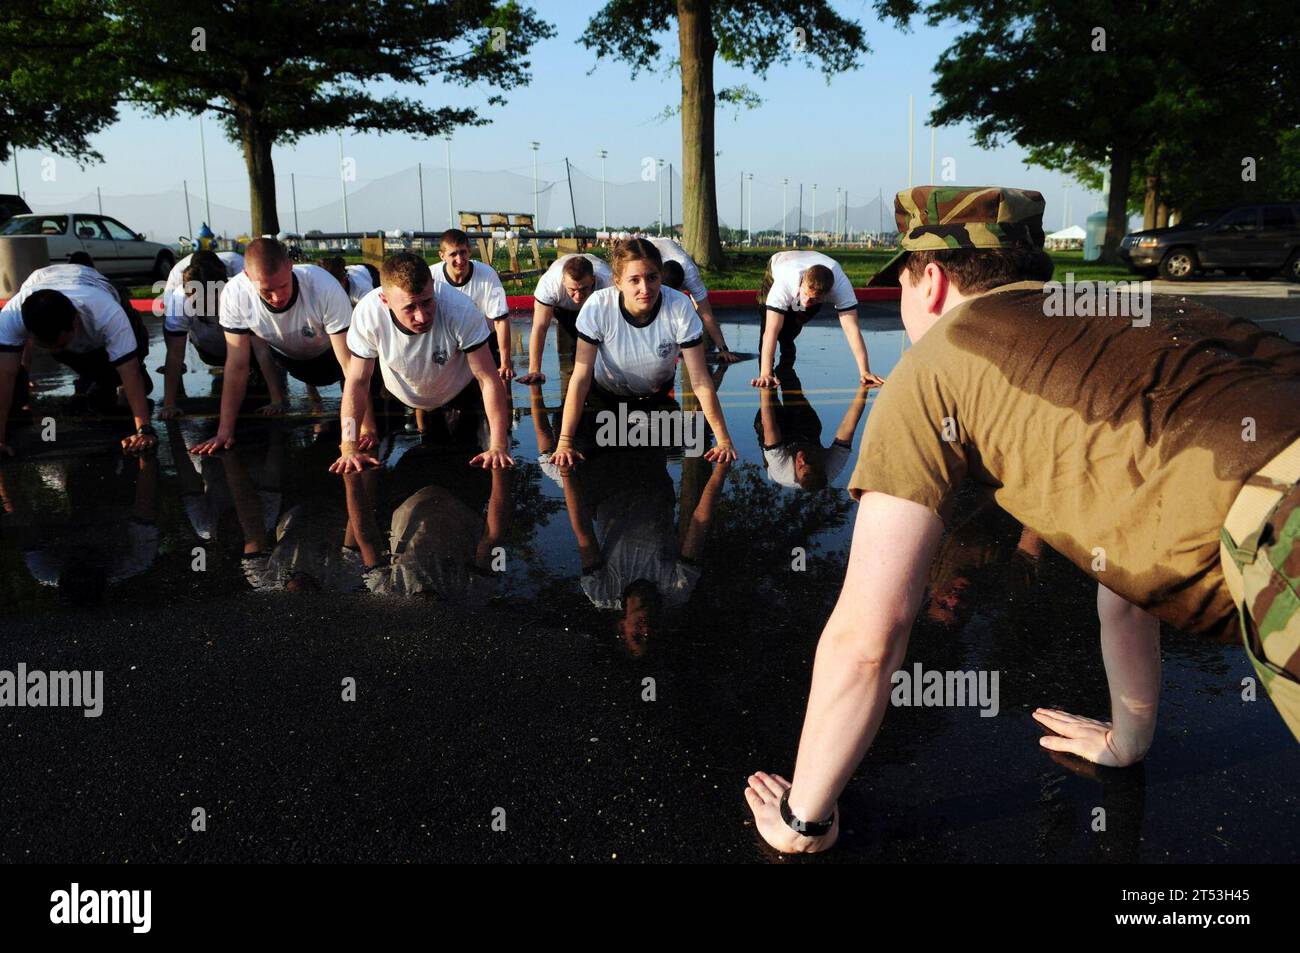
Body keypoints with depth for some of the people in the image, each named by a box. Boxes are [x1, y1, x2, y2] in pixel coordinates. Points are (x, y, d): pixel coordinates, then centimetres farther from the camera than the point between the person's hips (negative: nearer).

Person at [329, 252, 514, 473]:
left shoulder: (461, 310, -38)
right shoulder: (367, 313, -33)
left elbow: (488, 379, -30)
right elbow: (357, 381, -21)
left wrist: (498, 447, -35)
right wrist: (349, 449, -27)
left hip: (460, 391, -1)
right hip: (400, 395, 1)